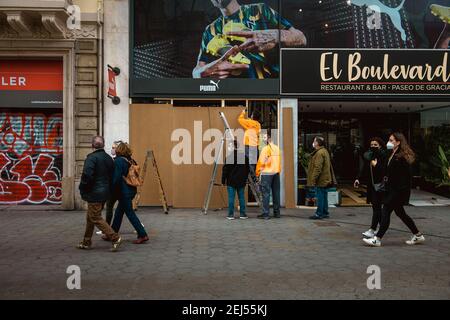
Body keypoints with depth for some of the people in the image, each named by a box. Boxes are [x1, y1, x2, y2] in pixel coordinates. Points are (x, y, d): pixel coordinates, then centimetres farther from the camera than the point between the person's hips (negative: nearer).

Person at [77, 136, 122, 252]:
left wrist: (83, 190, -9)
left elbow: (86, 175, -23)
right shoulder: (109, 158, 10)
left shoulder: (91, 158, -15)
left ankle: (115, 237, -10)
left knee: (96, 218, -3)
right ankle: (87, 242, 27)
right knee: (90, 217, 19)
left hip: (94, 193, -8)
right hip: (105, 192, 8)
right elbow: (112, 176, 12)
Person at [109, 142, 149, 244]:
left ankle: (143, 235, -3)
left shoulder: (118, 161, -14)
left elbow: (116, 178, -17)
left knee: (130, 213, -3)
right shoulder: (131, 161, 8)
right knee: (118, 212, 18)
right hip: (131, 190, 8)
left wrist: (114, 190, -7)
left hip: (124, 192, -8)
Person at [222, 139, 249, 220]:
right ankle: (242, 214, 13)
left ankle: (231, 215, 3)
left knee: (231, 198, 1)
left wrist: (223, 180, 1)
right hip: (241, 181, 3)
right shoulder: (244, 156, 2)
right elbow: (247, 170, 10)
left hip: (231, 181, -3)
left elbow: (225, 170, -8)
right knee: (241, 197, 9)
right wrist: (245, 179, 20)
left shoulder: (229, 157, -11)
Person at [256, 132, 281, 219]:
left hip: (266, 173, -6)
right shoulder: (277, 148, 9)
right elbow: (279, 161, 13)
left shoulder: (266, 148, -10)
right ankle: (277, 212, 17)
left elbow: (261, 162, -10)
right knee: (276, 193, 11)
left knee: (266, 193, -3)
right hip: (276, 173, 6)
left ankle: (265, 213, -4)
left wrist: (257, 172, 0)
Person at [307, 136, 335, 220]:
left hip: (321, 180, -10)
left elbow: (318, 168, -22)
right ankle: (325, 213, 21)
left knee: (320, 197, -5)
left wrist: (313, 179, -20)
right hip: (325, 179, 10)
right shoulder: (324, 151, 15)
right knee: (324, 197, 15)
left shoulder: (319, 153, -18)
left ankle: (319, 214, 0)